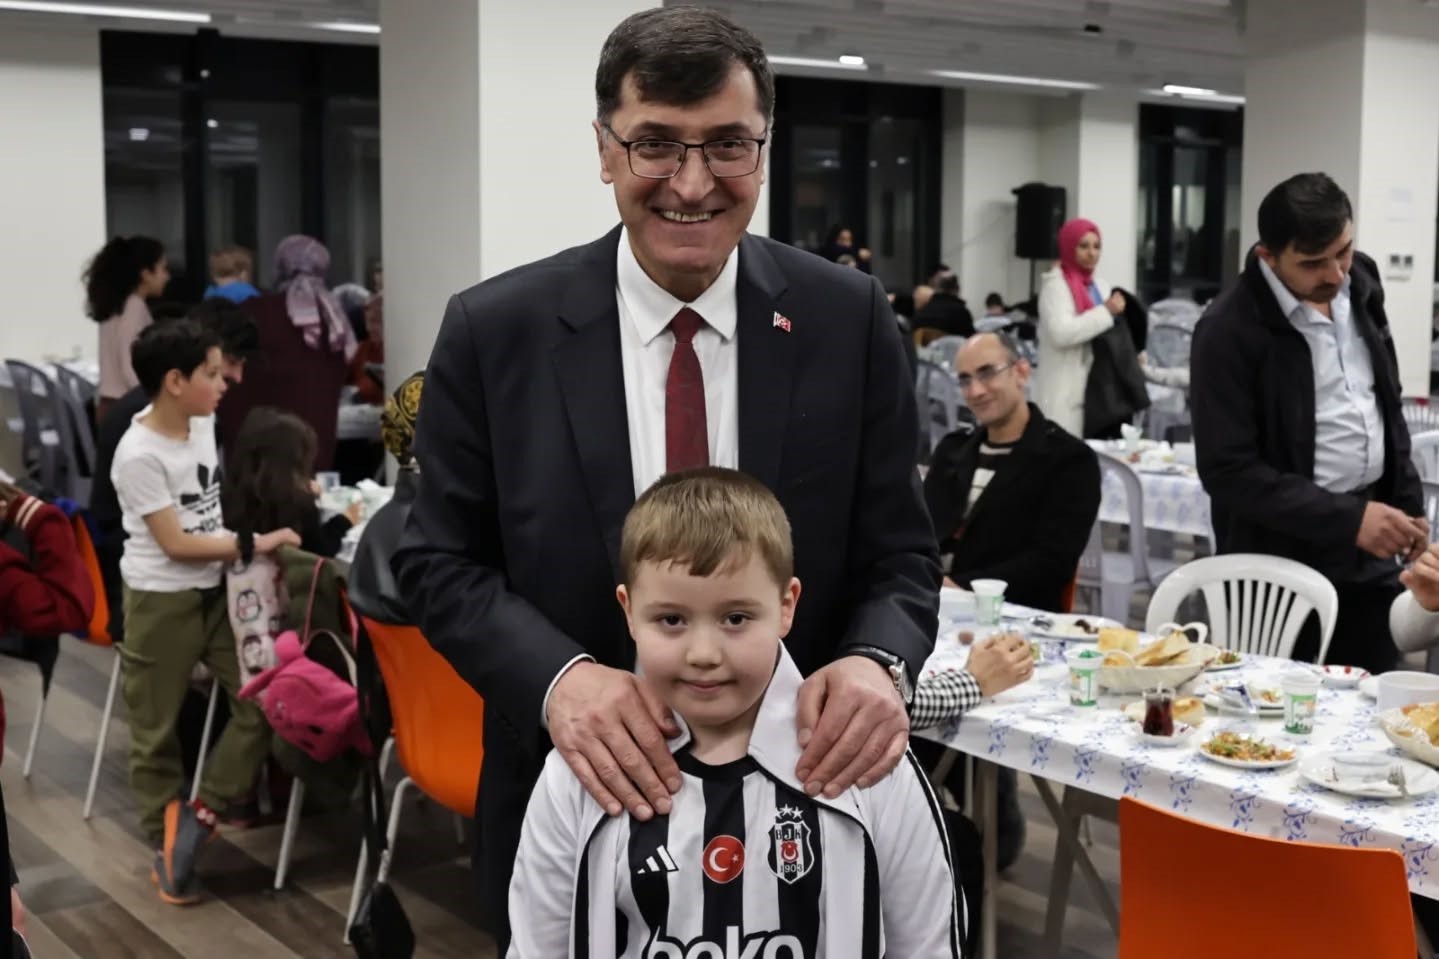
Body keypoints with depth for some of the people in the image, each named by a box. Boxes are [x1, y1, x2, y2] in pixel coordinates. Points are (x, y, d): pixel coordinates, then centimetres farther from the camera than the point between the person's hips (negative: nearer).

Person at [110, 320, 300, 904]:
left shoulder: (203, 423, 2)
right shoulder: (139, 455, -20)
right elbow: (177, 545, -19)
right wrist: (254, 545, -17)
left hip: (216, 590, 7)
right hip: (161, 603, -7)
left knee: (264, 701, 3)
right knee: (157, 731, 6)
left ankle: (199, 816, 14)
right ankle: (165, 845, 22)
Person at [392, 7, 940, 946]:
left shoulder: (849, 319, -6)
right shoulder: (494, 330, -8)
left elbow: (900, 555, -3)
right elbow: (443, 562, -4)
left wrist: (878, 661, -25)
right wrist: (558, 677, -23)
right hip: (578, 793, 0)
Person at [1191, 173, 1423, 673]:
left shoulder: (1359, 284, 4)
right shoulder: (1229, 330, -17)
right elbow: (1228, 472, -19)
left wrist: (1408, 502, 9)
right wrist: (1347, 518, -21)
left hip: (1369, 556, 6)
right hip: (1282, 565, -6)